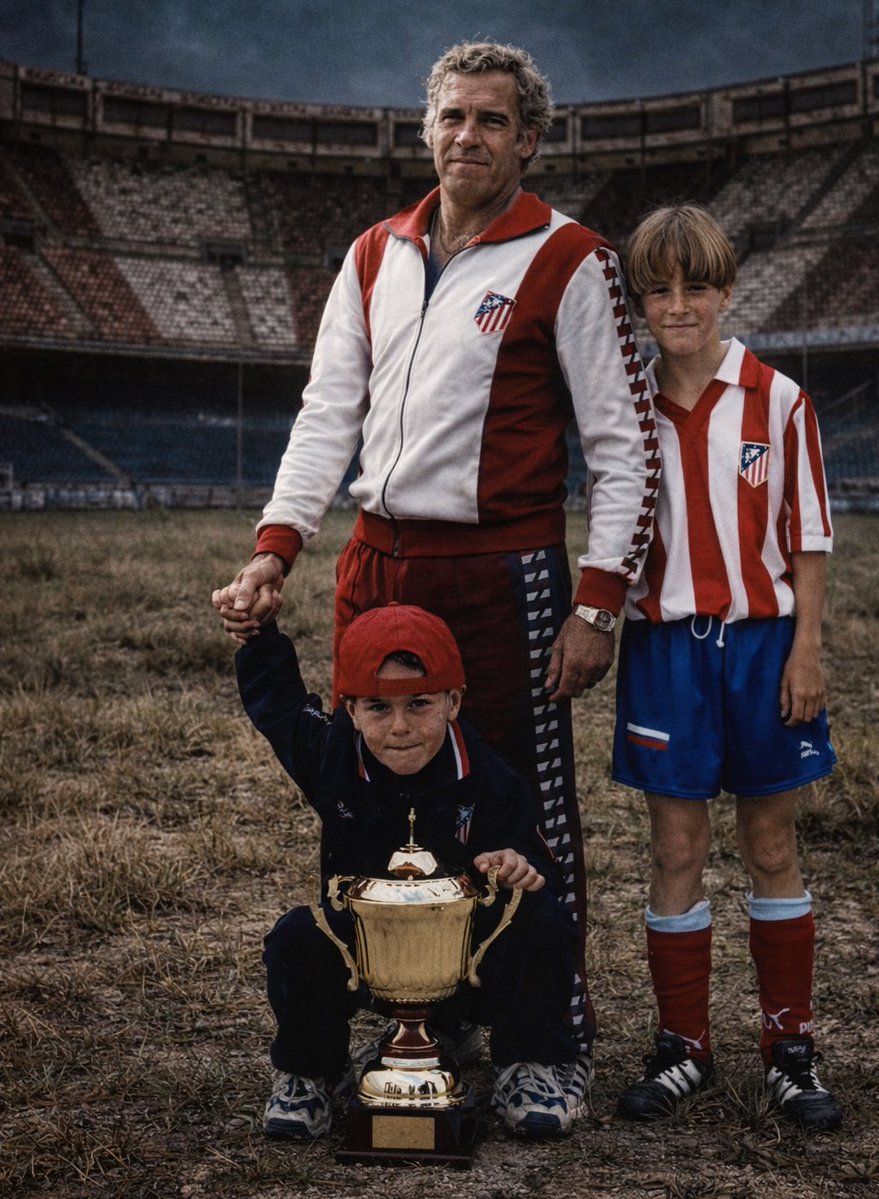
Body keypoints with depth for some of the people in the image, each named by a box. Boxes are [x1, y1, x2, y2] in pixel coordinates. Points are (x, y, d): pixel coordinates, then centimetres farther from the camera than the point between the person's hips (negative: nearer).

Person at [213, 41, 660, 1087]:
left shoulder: (566, 261, -4)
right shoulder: (375, 256, 12)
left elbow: (625, 444, -5)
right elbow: (328, 413, 11)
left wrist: (595, 606, -11)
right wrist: (274, 551, -1)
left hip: (503, 577, -5)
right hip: (376, 568, 6)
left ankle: (558, 1036, 16)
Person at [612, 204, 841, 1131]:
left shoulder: (776, 400, -2)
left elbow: (807, 534, 0)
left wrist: (806, 651, -5)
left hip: (761, 639, -1)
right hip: (664, 644, 1)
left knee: (771, 845, 8)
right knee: (675, 850, 5)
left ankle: (791, 1048, 19)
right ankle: (683, 1045, 18)